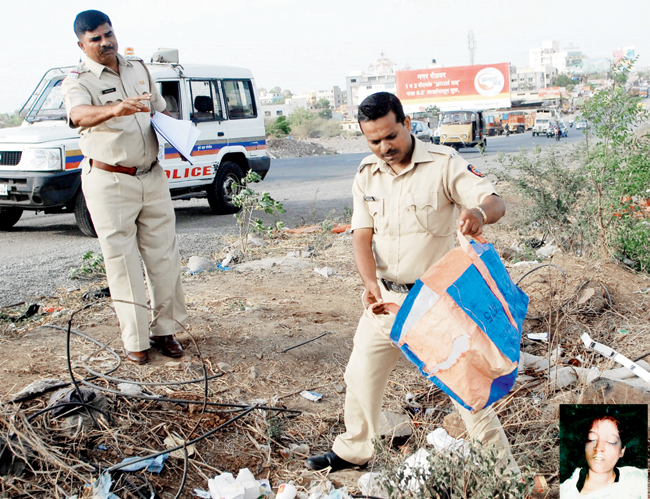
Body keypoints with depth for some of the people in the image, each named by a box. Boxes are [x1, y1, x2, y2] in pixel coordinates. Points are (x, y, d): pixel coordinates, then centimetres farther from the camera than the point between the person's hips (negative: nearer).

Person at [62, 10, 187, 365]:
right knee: (123, 263, -2)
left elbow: (160, 111, 26)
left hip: (152, 177, 5)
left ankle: (165, 330, 21)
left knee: (164, 257, 8)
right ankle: (135, 342, 6)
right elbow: (79, 115, -31)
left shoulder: (139, 70, 12)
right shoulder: (78, 81, -8)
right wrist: (115, 110, -50)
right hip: (109, 183, -5)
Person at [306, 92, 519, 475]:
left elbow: (496, 203, -20)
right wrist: (370, 281, -22)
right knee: (362, 374, 13)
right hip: (386, 296, 5)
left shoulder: (444, 163, -13)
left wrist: (479, 212, -46)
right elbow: (363, 235, -2)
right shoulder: (367, 174, 1)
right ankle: (353, 450, 36)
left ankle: (502, 465, 13)